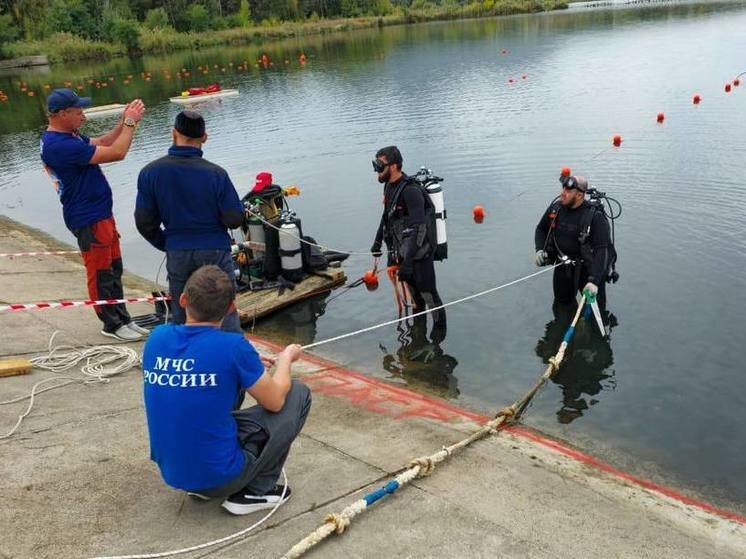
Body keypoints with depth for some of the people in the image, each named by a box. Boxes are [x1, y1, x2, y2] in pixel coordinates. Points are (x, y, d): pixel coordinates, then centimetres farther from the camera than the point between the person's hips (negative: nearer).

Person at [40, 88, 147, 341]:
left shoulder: (67, 136, 7)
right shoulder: (60, 146, -25)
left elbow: (100, 143, 19)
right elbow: (116, 153, -25)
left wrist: (124, 123, 6)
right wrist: (130, 122, -14)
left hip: (101, 214, 10)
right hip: (89, 219, -10)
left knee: (114, 269, 16)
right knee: (100, 273, 2)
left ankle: (123, 319, 26)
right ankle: (112, 325, 15)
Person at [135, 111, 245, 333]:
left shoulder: (149, 173, -6)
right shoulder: (216, 174, -13)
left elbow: (145, 222, -1)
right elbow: (235, 219, -10)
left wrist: (167, 245, 15)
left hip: (177, 254, 2)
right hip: (215, 250, -2)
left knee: (180, 316, 17)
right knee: (226, 314, 6)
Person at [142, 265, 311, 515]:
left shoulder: (157, 337, -4)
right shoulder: (232, 346, -21)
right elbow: (275, 402, -6)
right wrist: (286, 358, 12)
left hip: (171, 471, 6)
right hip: (218, 476, -6)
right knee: (298, 394, 6)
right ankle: (254, 491, 5)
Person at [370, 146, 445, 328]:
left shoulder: (411, 191, -27)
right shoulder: (389, 186, 3)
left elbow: (418, 229, -32)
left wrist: (407, 262, -36)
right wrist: (378, 241, 25)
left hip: (420, 252, -9)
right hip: (402, 249, 9)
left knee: (428, 293, 0)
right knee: (410, 284, 22)